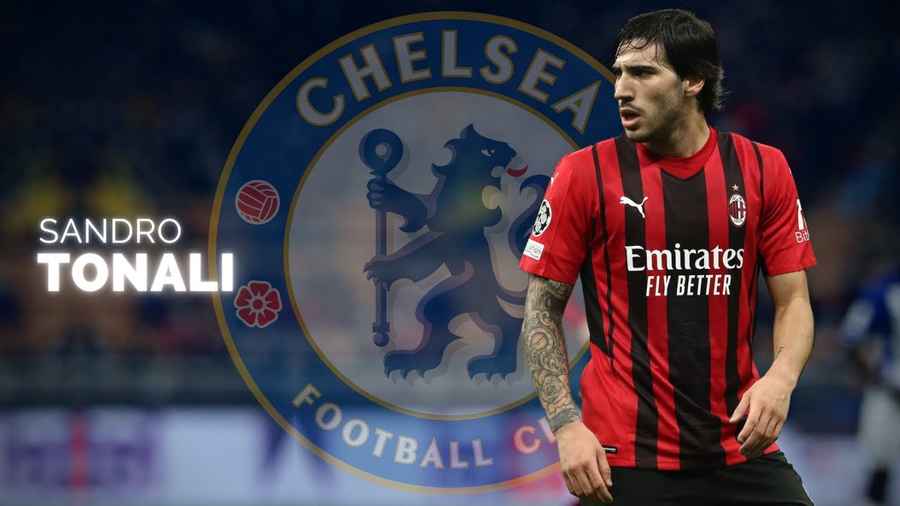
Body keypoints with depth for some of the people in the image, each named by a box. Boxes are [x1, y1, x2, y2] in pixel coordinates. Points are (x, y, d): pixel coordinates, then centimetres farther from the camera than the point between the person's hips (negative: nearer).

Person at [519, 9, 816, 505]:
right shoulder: (585, 174, -3)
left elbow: (793, 300, 5)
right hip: (624, 459, -2)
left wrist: (780, 378, -15)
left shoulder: (764, 169, 2)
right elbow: (541, 310, 0)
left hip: (741, 447, 2)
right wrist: (566, 424, -11)